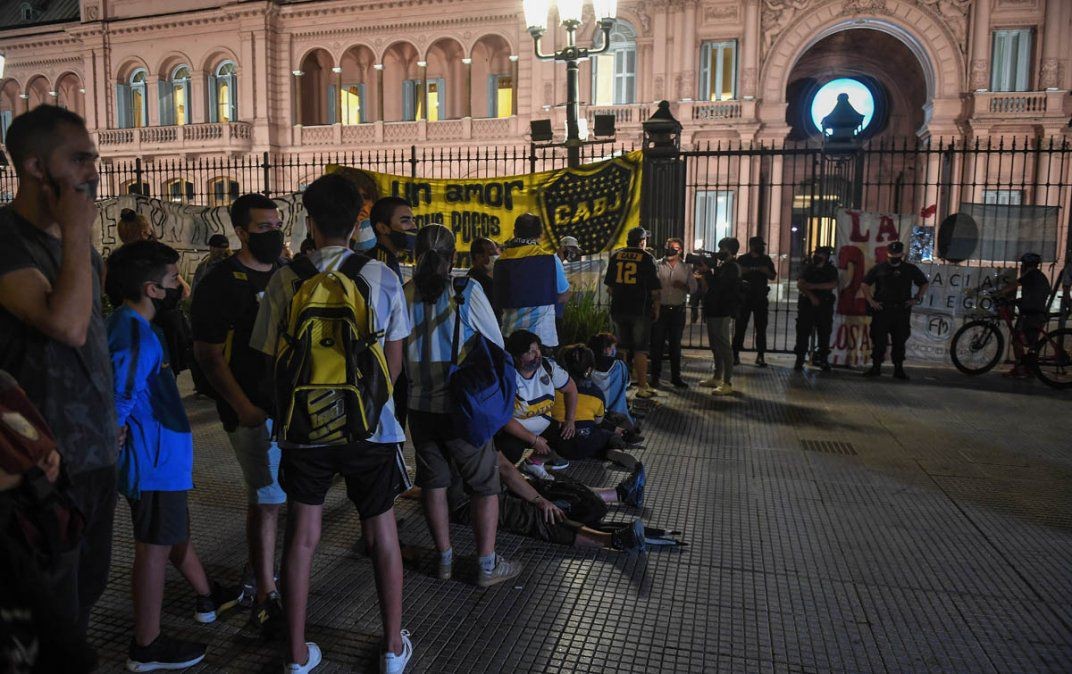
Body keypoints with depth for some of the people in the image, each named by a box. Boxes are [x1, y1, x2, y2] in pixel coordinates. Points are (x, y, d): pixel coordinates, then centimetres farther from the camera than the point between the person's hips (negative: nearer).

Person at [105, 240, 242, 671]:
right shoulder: (135, 336, -24)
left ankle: (208, 598, 44)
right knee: (155, 548, 2)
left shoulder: (129, 325, 9)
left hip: (162, 454, 10)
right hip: (155, 460, -10)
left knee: (175, 532, 24)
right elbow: (116, 407, -28)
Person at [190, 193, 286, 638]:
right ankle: (265, 597, 10)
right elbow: (208, 354, -12)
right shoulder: (221, 283, -10)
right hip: (254, 409, -7)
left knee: (270, 497, 17)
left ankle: (257, 576, 34)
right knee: (268, 500, -3)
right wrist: (243, 407, -18)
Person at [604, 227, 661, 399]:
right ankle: (642, 387, 2)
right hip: (641, 310, -4)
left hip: (618, 309, 4)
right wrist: (656, 309, 5)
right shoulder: (647, 258, -4)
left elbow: (609, 286, 12)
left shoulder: (615, 256, 7)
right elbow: (654, 289, -5)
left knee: (621, 348, 13)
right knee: (640, 349, 1)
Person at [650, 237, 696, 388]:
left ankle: (676, 376, 20)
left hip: (678, 310, 2)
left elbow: (694, 288, 4)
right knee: (657, 343, 2)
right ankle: (655, 376, 12)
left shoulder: (686, 268, 5)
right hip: (660, 308, -1)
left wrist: (683, 286, -16)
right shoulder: (658, 265, 0)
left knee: (676, 344, 10)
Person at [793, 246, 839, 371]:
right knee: (803, 331, -4)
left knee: (824, 332, 1)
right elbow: (800, 284, -4)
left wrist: (814, 286, -15)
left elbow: (833, 285, -8)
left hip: (825, 305, 1)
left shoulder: (831, 269, 8)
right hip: (807, 303, -1)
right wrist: (811, 296, -16)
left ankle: (823, 360, 7)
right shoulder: (807, 268, 8)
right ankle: (799, 360, -1)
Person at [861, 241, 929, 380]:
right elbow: (865, 284, 7)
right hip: (881, 310, -1)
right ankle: (876, 367, 7)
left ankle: (899, 369, 13)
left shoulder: (910, 269, 9)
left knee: (900, 341, 6)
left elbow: (924, 284, 19)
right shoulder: (879, 268, 4)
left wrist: (917, 298, 5)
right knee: (878, 340, -1)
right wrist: (870, 300, -2)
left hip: (902, 311, 1)